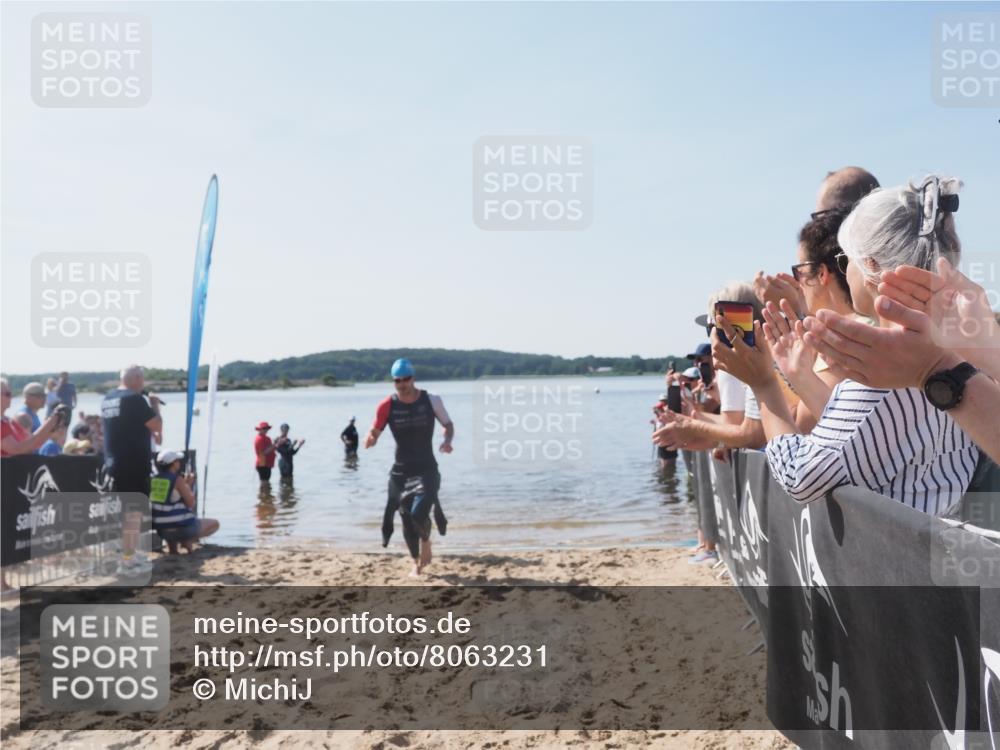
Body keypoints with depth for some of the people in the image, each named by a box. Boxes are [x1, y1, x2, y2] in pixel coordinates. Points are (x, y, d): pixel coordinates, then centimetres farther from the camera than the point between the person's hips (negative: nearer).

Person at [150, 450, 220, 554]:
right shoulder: (178, 479, -14)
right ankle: (187, 540, -5)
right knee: (215, 524, 14)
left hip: (161, 530, 6)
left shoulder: (154, 479, 6)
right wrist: (188, 485, 5)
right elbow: (191, 504, -8)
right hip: (181, 528, -6)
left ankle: (171, 545, 17)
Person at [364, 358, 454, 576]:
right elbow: (375, 432, -1)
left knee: (419, 512, -20)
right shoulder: (387, 406, -6)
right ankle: (416, 563, 29)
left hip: (426, 469, -2)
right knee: (407, 519, 7)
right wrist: (370, 439, -25)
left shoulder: (432, 401, -7)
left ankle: (426, 541, 14)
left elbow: (448, 425, 6)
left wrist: (447, 441, -15)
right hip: (400, 472, 2)